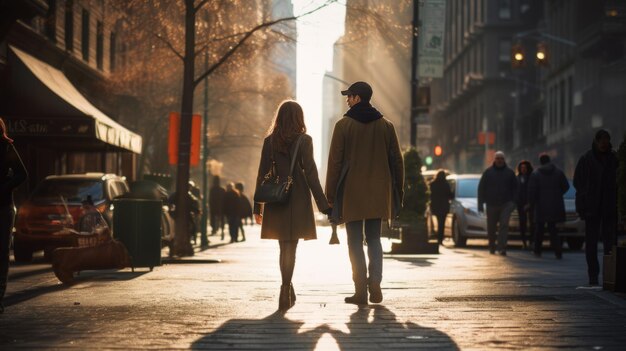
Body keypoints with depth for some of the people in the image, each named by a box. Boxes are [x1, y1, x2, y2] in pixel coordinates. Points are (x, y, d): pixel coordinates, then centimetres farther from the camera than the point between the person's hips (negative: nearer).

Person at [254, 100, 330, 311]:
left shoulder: (269, 141, 3)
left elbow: (262, 175, 4)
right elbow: (310, 174, -9)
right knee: (290, 248, 0)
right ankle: (285, 295, -7)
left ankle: (288, 292, 24)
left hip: (276, 201, 3)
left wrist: (258, 207, 9)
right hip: (297, 200, -3)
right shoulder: (304, 140, -5)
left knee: (284, 247, 16)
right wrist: (323, 205, -6)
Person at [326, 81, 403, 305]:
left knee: (355, 242, 2)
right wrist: (398, 191, 13)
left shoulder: (343, 125, -5)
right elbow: (396, 160, 7)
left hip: (351, 194, -3)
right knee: (374, 240, 13)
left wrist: (330, 193, 0)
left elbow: (335, 161, -6)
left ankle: (361, 291, -2)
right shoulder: (386, 125, 6)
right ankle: (375, 286, -1)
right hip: (378, 194, 3)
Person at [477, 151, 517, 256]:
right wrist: (481, 204, -1)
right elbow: (481, 188, 5)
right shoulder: (488, 172, 4)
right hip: (491, 204, 1)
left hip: (506, 204, -1)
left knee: (504, 225, -15)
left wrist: (513, 202, 0)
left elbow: (515, 188, 10)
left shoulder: (509, 172, 7)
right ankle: (492, 248, 24)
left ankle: (502, 248, -20)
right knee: (491, 228, 7)